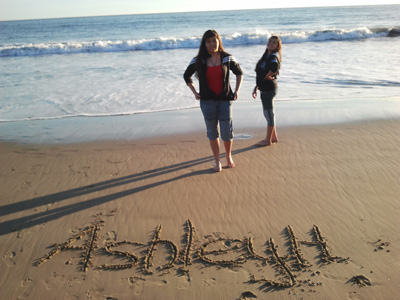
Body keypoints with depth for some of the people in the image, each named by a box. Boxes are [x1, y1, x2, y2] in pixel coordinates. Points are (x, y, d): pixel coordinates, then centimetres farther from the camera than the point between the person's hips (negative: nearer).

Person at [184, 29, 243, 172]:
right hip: (207, 101, 0)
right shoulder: (198, 61, -3)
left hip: (225, 99, 0)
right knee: (212, 132, 9)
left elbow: (239, 73, 13)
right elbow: (187, 76, 12)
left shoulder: (227, 58, -2)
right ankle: (217, 161, 23)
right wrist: (194, 92, 3)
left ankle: (228, 156, 29)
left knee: (227, 131, 2)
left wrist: (237, 90, 3)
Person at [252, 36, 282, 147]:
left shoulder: (273, 57, -15)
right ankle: (274, 137, 29)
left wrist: (267, 77, -21)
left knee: (269, 114, 0)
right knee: (268, 113, 17)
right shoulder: (266, 56, 15)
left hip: (269, 88, -10)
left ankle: (268, 140, 11)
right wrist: (256, 87, 18)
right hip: (264, 88, 10)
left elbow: (274, 67, -38)